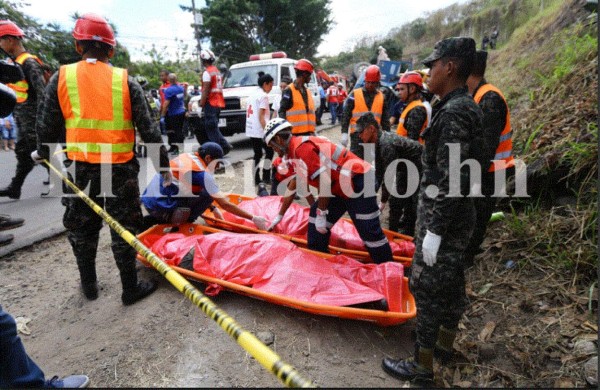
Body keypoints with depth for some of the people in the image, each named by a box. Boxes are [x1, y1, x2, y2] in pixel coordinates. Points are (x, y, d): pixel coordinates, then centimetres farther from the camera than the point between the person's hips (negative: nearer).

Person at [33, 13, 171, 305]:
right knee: (123, 230, 10)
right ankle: (130, 288, 19)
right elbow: (147, 128, -5)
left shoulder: (61, 78, -1)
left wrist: (42, 153, 24)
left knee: (81, 229, 19)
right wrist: (162, 163, 3)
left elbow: (48, 125, 4)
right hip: (120, 169, -1)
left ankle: (89, 285, 34)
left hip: (79, 168, 2)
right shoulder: (125, 81, -4)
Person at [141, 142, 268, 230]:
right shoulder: (202, 174, -13)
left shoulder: (186, 156, 9)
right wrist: (253, 218, -6)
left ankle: (152, 220, 19)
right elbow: (225, 204, -11)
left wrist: (213, 209, 21)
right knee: (208, 195, -7)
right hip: (161, 207, -8)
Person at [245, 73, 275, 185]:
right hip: (260, 130, -8)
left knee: (257, 154, 12)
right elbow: (261, 116, -16)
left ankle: (256, 179, 11)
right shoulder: (263, 96, -9)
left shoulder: (253, 95, 18)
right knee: (269, 152, 4)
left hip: (251, 130, 8)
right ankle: (266, 177, 3)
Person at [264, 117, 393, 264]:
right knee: (315, 216, 11)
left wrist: (321, 214, -13)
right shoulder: (296, 151, 16)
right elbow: (292, 188, 24)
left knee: (370, 232, -6)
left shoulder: (302, 147, -16)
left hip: (358, 182, -10)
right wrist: (279, 216, 30)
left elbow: (324, 180, -22)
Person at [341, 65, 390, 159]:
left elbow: (385, 120, 12)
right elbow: (345, 115, -2)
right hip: (357, 135, -3)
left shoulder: (382, 97, 8)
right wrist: (344, 133, -9)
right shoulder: (354, 95, -1)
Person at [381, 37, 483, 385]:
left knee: (427, 287, 2)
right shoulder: (466, 106, 10)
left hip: (443, 218, -10)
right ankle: (445, 344, 41)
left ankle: (422, 367, 19)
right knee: (452, 281, 21)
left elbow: (450, 181, -25)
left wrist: (434, 231, -21)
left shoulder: (453, 113, -21)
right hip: (459, 215, 10)